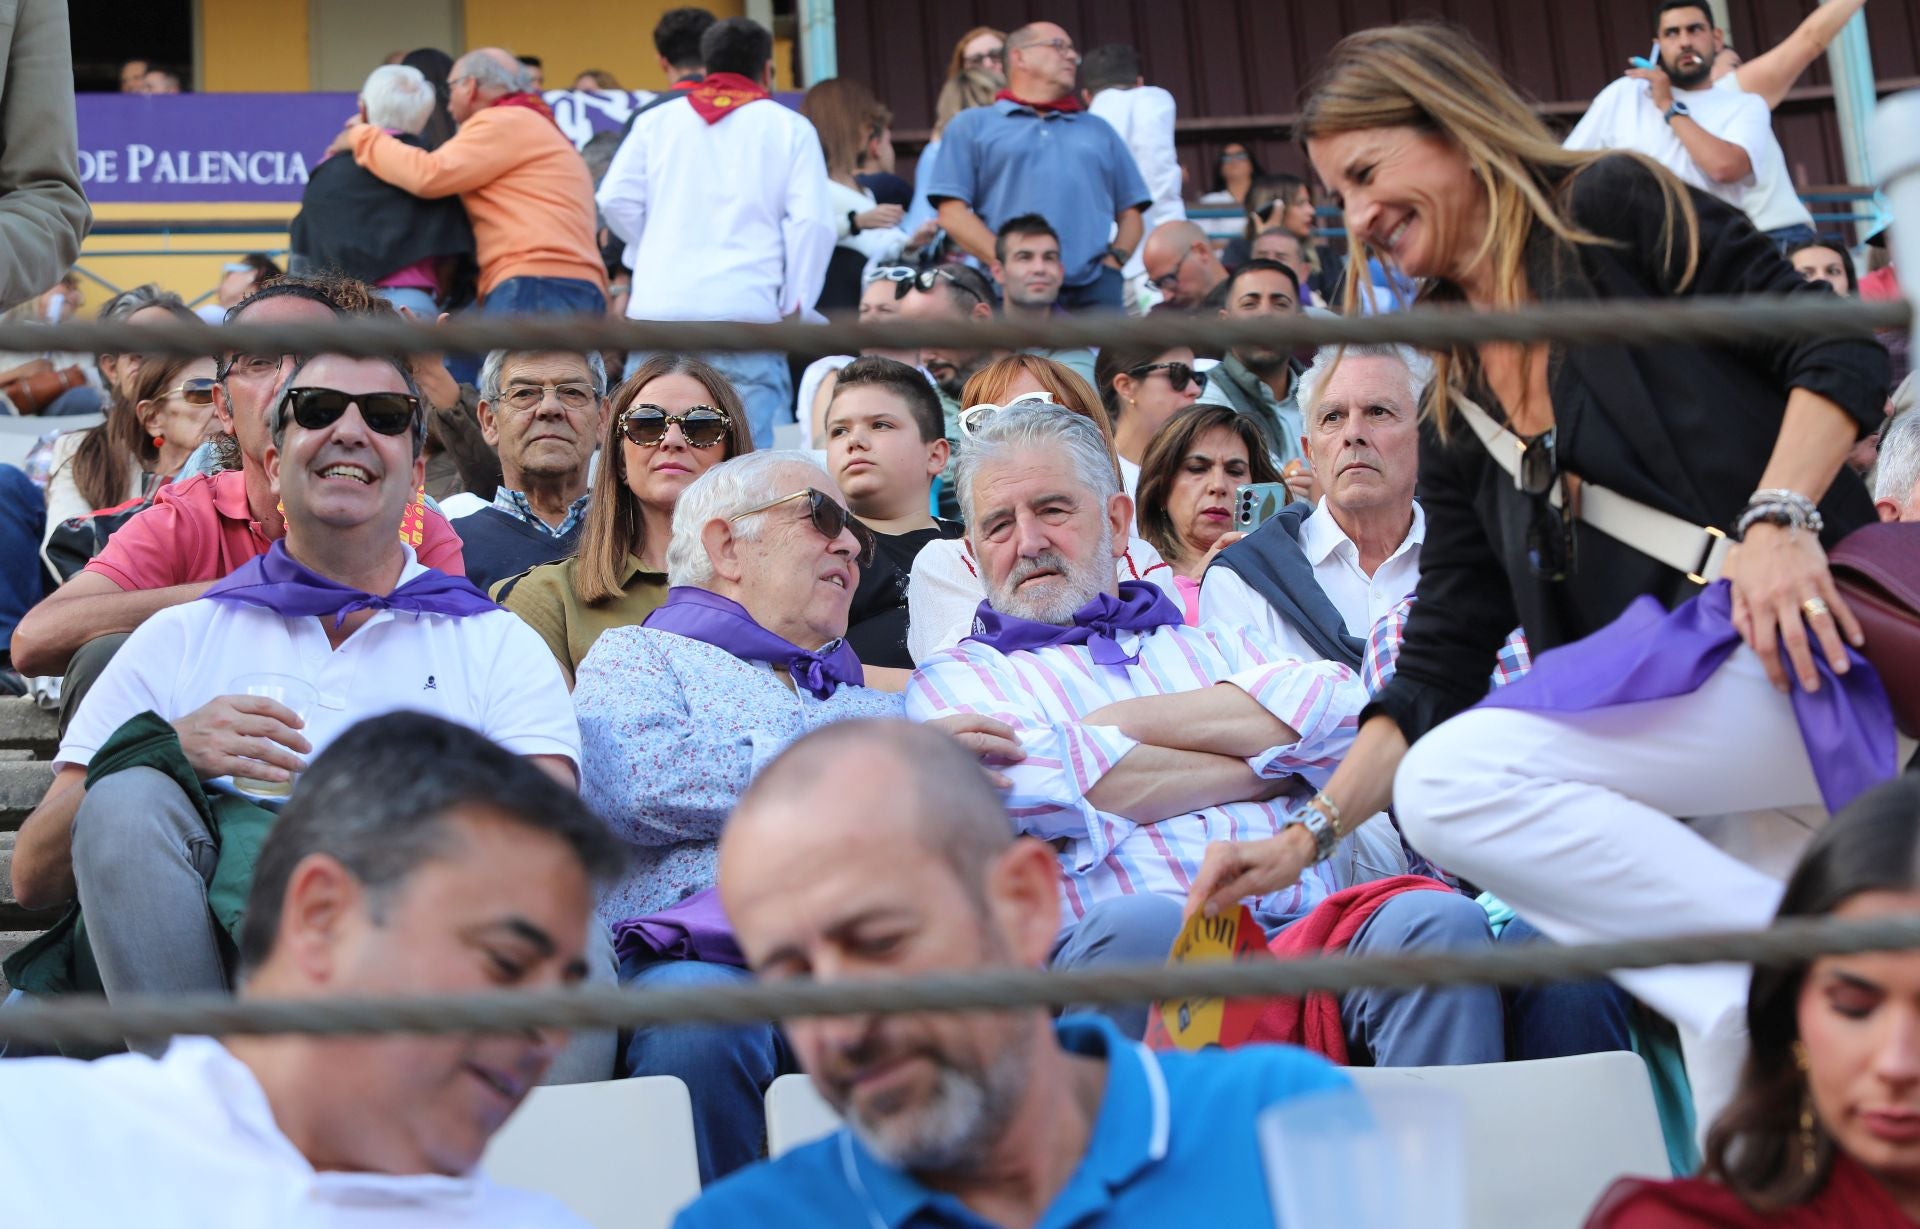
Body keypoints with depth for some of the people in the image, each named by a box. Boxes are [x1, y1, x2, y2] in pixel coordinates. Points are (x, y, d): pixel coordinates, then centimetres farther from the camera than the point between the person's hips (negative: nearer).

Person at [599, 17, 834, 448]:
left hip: (659, 304, 3)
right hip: (747, 306, -3)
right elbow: (813, 221, -3)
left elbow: (617, 201, 7)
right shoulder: (790, 128, 7)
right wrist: (795, 305, 4)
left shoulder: (656, 120, 14)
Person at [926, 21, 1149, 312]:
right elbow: (952, 213, 3)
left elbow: (1130, 212, 22)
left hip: (1094, 290, 3)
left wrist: (1114, 261, 0)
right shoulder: (972, 125, 15)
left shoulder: (1099, 130, 27)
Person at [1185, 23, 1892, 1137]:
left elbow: (1844, 351, -5)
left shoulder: (1617, 210, 3)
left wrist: (1779, 516, -21)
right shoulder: (1455, 410, 20)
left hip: (1802, 640, -7)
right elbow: (1440, 668, 15)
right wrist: (1307, 835, 4)